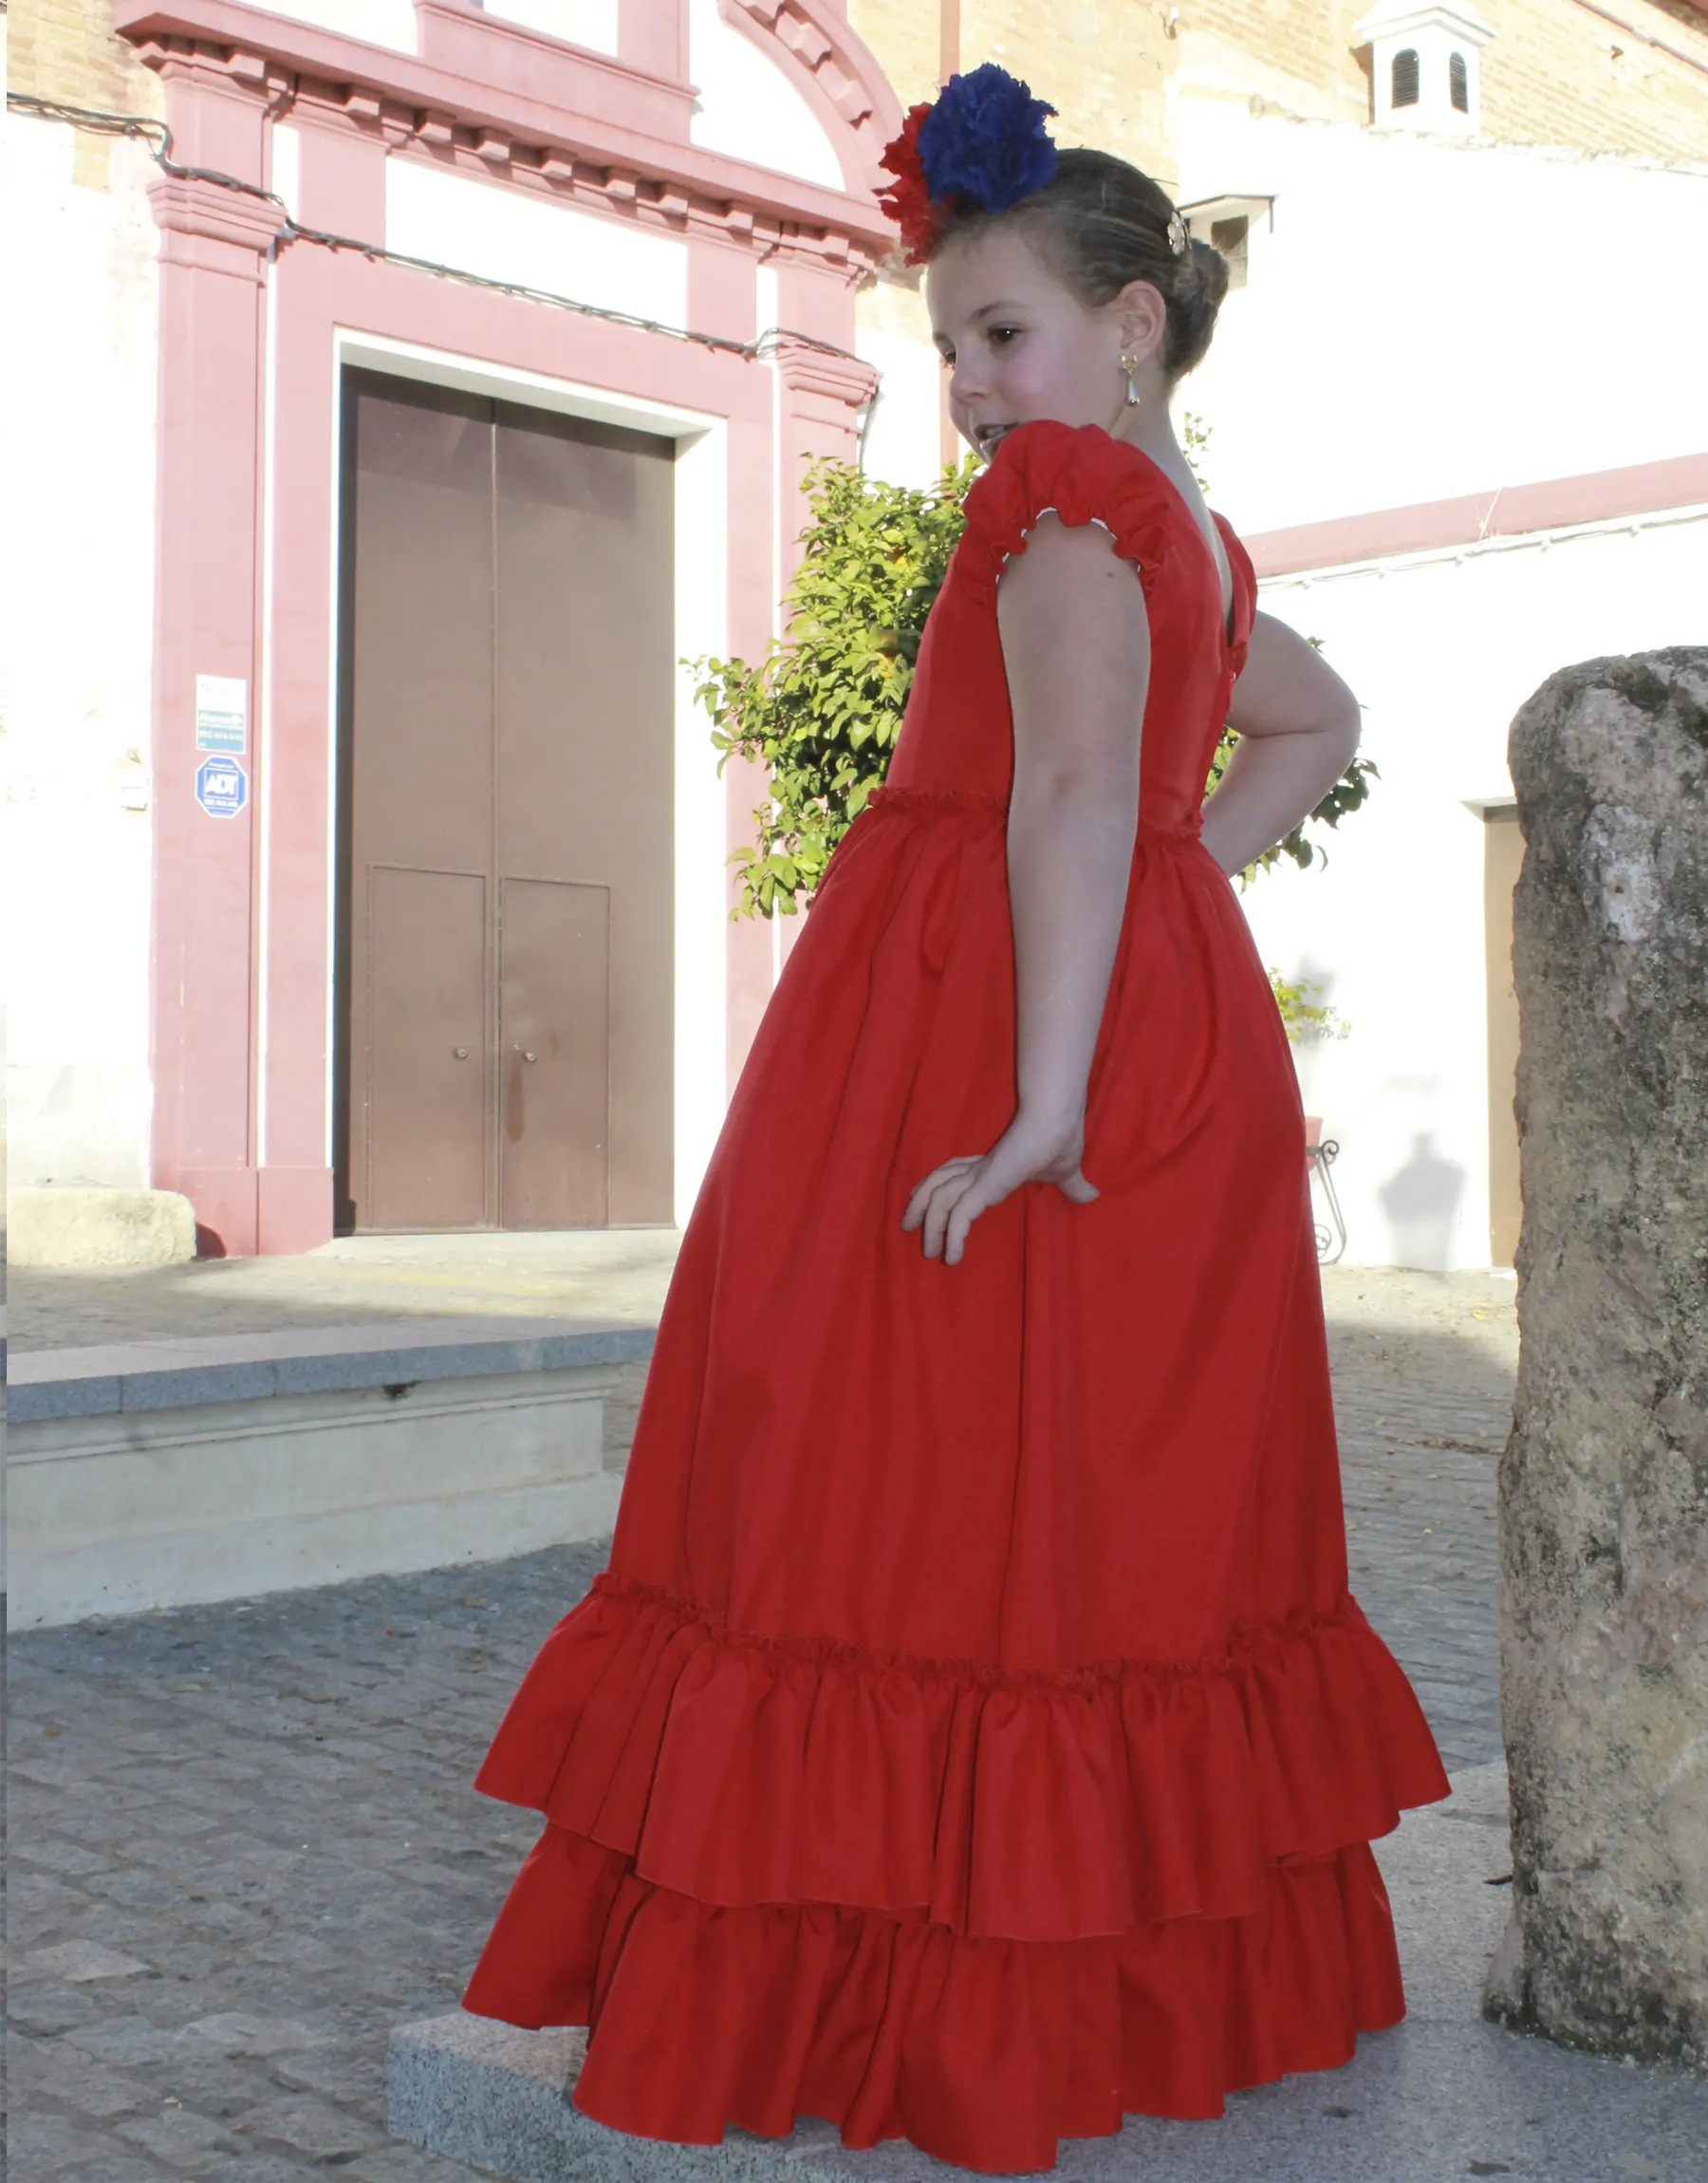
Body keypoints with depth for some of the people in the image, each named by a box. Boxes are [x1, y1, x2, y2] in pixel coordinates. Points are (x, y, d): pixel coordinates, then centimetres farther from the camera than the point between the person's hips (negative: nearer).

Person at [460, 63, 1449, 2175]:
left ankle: (936, 2005, 2)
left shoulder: (1066, 491, -8)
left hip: (981, 1023, -9)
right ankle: (1176, 1970, 23)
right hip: (1182, 1023, 9)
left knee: (945, 1494, -5)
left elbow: (1075, 785, -22)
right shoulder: (1198, 541, 18)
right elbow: (1316, 719, 35)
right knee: (1136, 1503, 13)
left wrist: (1043, 1091, -29)